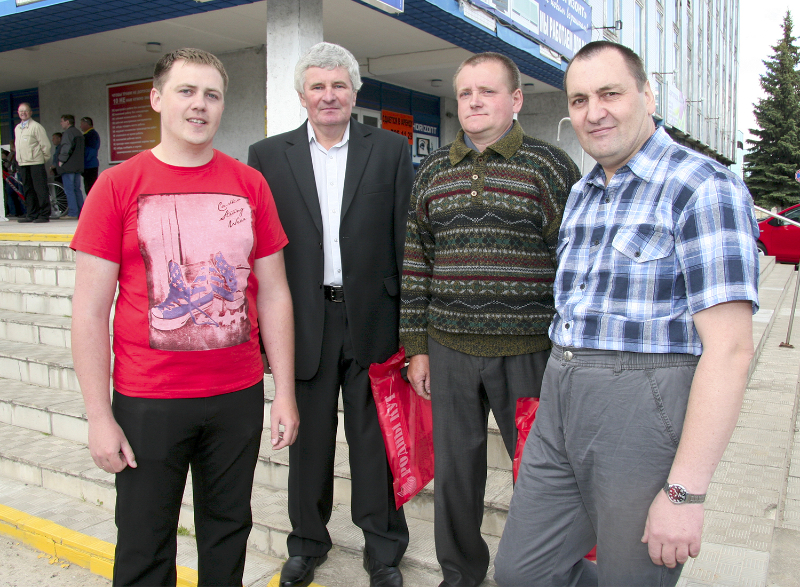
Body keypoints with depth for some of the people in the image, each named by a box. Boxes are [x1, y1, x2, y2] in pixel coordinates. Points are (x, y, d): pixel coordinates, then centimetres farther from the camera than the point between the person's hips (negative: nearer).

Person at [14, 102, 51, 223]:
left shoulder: (36, 126, -5)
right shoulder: (17, 128, 17)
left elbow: (45, 144, -6)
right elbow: (17, 145, 24)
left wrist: (44, 158, -1)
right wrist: (18, 161, 19)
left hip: (36, 163, -7)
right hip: (22, 163, 7)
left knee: (40, 189, -7)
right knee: (28, 190, 9)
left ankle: (44, 215, -4)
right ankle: (32, 214, 15)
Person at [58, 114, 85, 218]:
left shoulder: (68, 133, -10)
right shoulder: (78, 133, 18)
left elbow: (66, 148, -19)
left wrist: (61, 160, -11)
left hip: (68, 166, -9)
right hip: (78, 166, 9)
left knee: (69, 190, -6)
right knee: (77, 189, 12)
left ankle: (72, 213, -9)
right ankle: (81, 212, 11)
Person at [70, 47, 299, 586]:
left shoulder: (250, 184, 3)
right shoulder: (117, 186, -4)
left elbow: (274, 294, 5)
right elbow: (90, 311, -4)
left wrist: (285, 392, 3)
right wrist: (100, 416, -7)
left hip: (239, 396, 2)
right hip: (148, 401, -2)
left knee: (228, 531, 17)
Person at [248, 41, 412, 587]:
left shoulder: (391, 150, 4)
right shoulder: (268, 155, 5)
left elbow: (407, 238, 2)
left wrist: (409, 318, -2)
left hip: (373, 319, -1)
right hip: (305, 321, 1)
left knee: (375, 440, 9)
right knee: (308, 438, 14)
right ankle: (308, 541, 35)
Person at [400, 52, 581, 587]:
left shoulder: (551, 166, -2)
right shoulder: (432, 172, 9)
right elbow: (416, 262, 10)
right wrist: (416, 347, 7)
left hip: (529, 351, -3)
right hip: (448, 349, 3)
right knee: (454, 467, 13)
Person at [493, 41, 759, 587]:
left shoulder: (702, 187, -12)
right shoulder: (582, 193, 14)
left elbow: (729, 347, -18)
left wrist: (685, 491, -20)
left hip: (646, 413, -7)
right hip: (562, 405, 8)